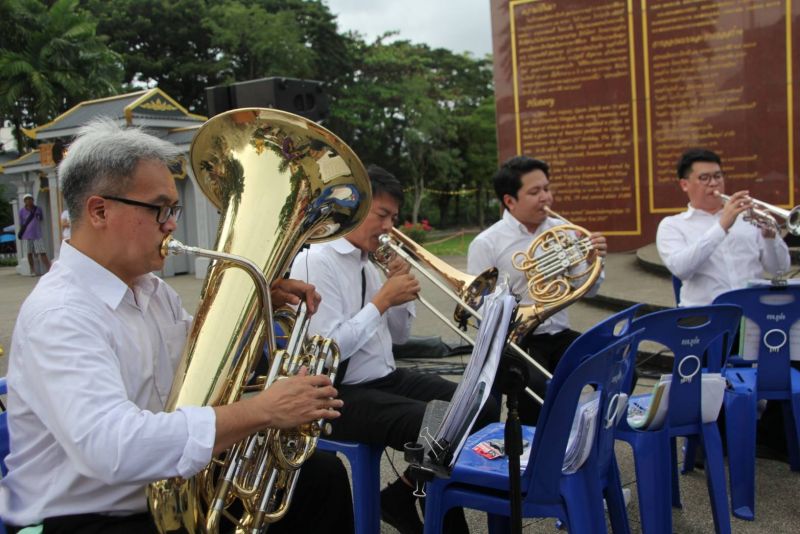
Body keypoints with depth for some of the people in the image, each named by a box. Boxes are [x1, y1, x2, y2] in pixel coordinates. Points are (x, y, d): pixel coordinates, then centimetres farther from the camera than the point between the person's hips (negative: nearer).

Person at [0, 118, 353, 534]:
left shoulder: (152, 289, 6)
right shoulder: (58, 314, -23)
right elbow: (112, 447, -37)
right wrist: (261, 410, -34)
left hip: (167, 492, 9)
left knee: (322, 474, 6)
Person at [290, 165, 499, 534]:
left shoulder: (366, 264, 11)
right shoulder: (315, 261, -14)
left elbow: (398, 335, 18)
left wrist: (401, 293, 0)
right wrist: (382, 299, -18)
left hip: (387, 378, 9)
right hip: (342, 394, -9)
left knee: (483, 409, 0)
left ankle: (404, 495, 13)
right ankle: (399, 500, 5)